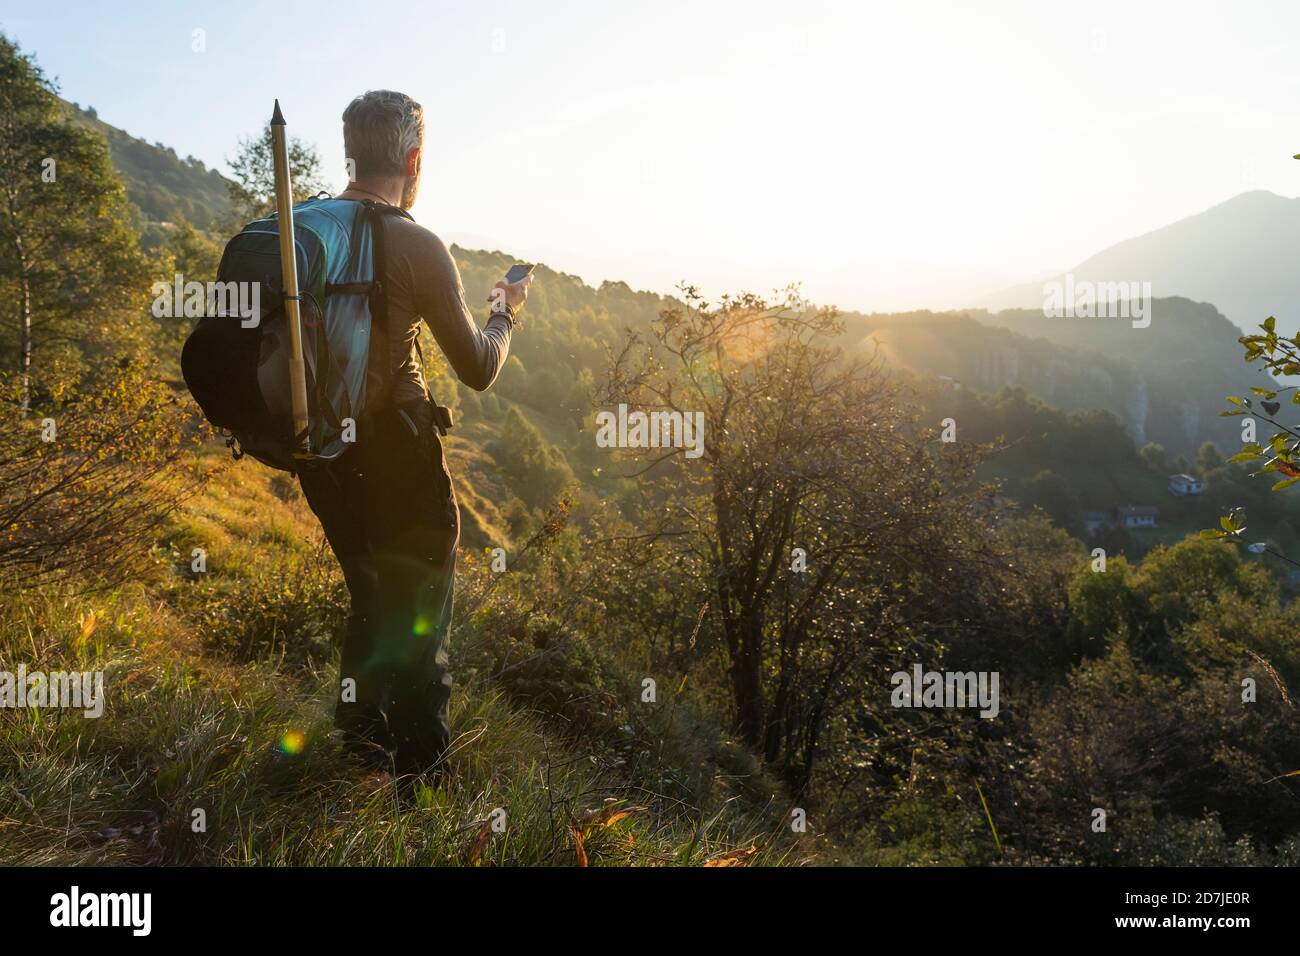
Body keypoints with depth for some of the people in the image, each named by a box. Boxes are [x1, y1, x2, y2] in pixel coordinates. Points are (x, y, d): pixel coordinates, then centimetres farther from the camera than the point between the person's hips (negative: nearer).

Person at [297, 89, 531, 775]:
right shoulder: (416, 246, -15)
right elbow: (478, 369, -9)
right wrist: (504, 313, 9)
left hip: (321, 449, 6)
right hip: (395, 451, -6)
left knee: (371, 591, 25)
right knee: (419, 608, 10)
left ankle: (360, 729, 34)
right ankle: (423, 768, 18)